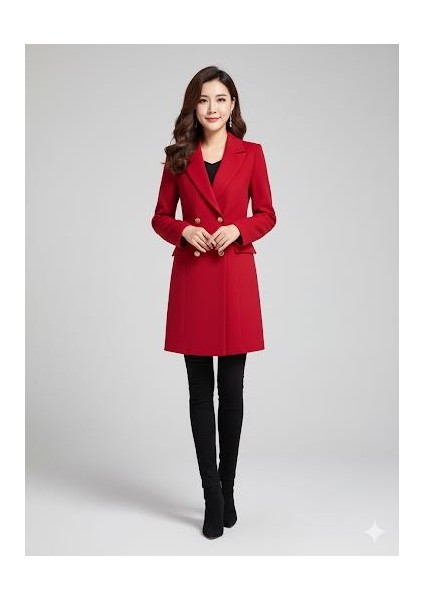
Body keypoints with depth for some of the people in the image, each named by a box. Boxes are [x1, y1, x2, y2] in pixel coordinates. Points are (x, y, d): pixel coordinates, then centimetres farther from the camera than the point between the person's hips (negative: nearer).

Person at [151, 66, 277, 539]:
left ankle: (227, 489, 24)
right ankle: (213, 497, 13)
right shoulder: (178, 157, 7)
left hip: (236, 275, 0)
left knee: (232, 388, 5)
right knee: (200, 390, 2)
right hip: (192, 277, 1)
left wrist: (237, 229, -12)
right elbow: (160, 218, 9)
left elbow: (266, 215, 7)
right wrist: (185, 230, -11)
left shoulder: (251, 154, 5)